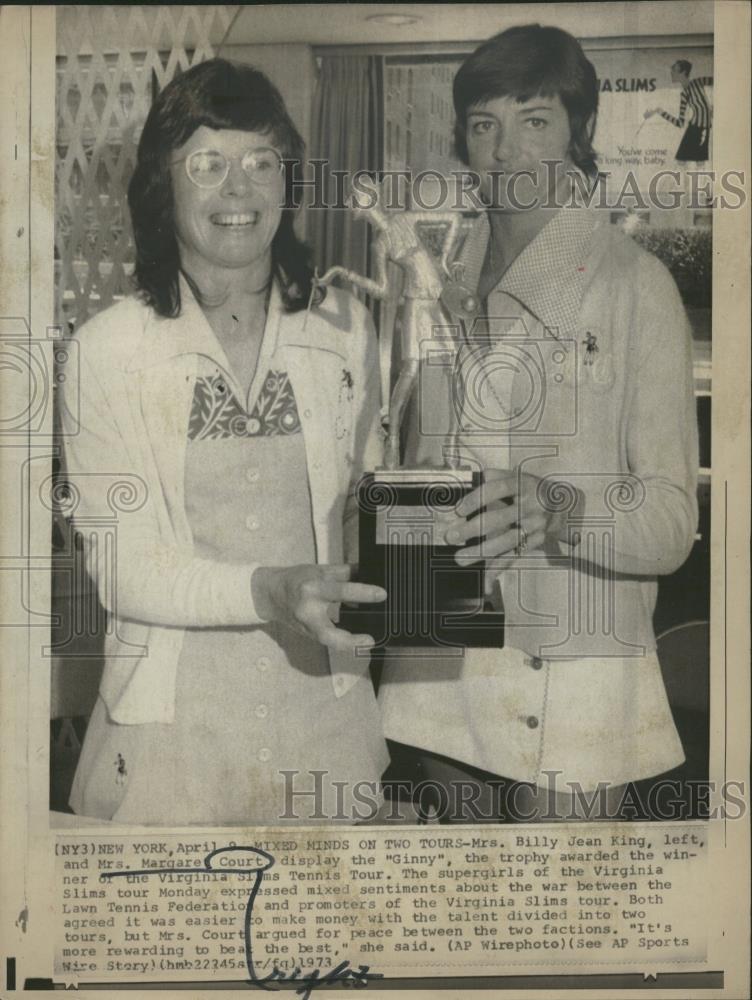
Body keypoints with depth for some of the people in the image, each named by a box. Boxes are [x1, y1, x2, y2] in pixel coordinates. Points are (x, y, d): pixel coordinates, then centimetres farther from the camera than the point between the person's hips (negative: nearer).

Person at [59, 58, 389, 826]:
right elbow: (118, 567, -11)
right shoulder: (108, 348, -7)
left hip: (327, 710, 3)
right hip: (173, 724, -2)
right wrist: (266, 592, -24)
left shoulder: (343, 328, 3)